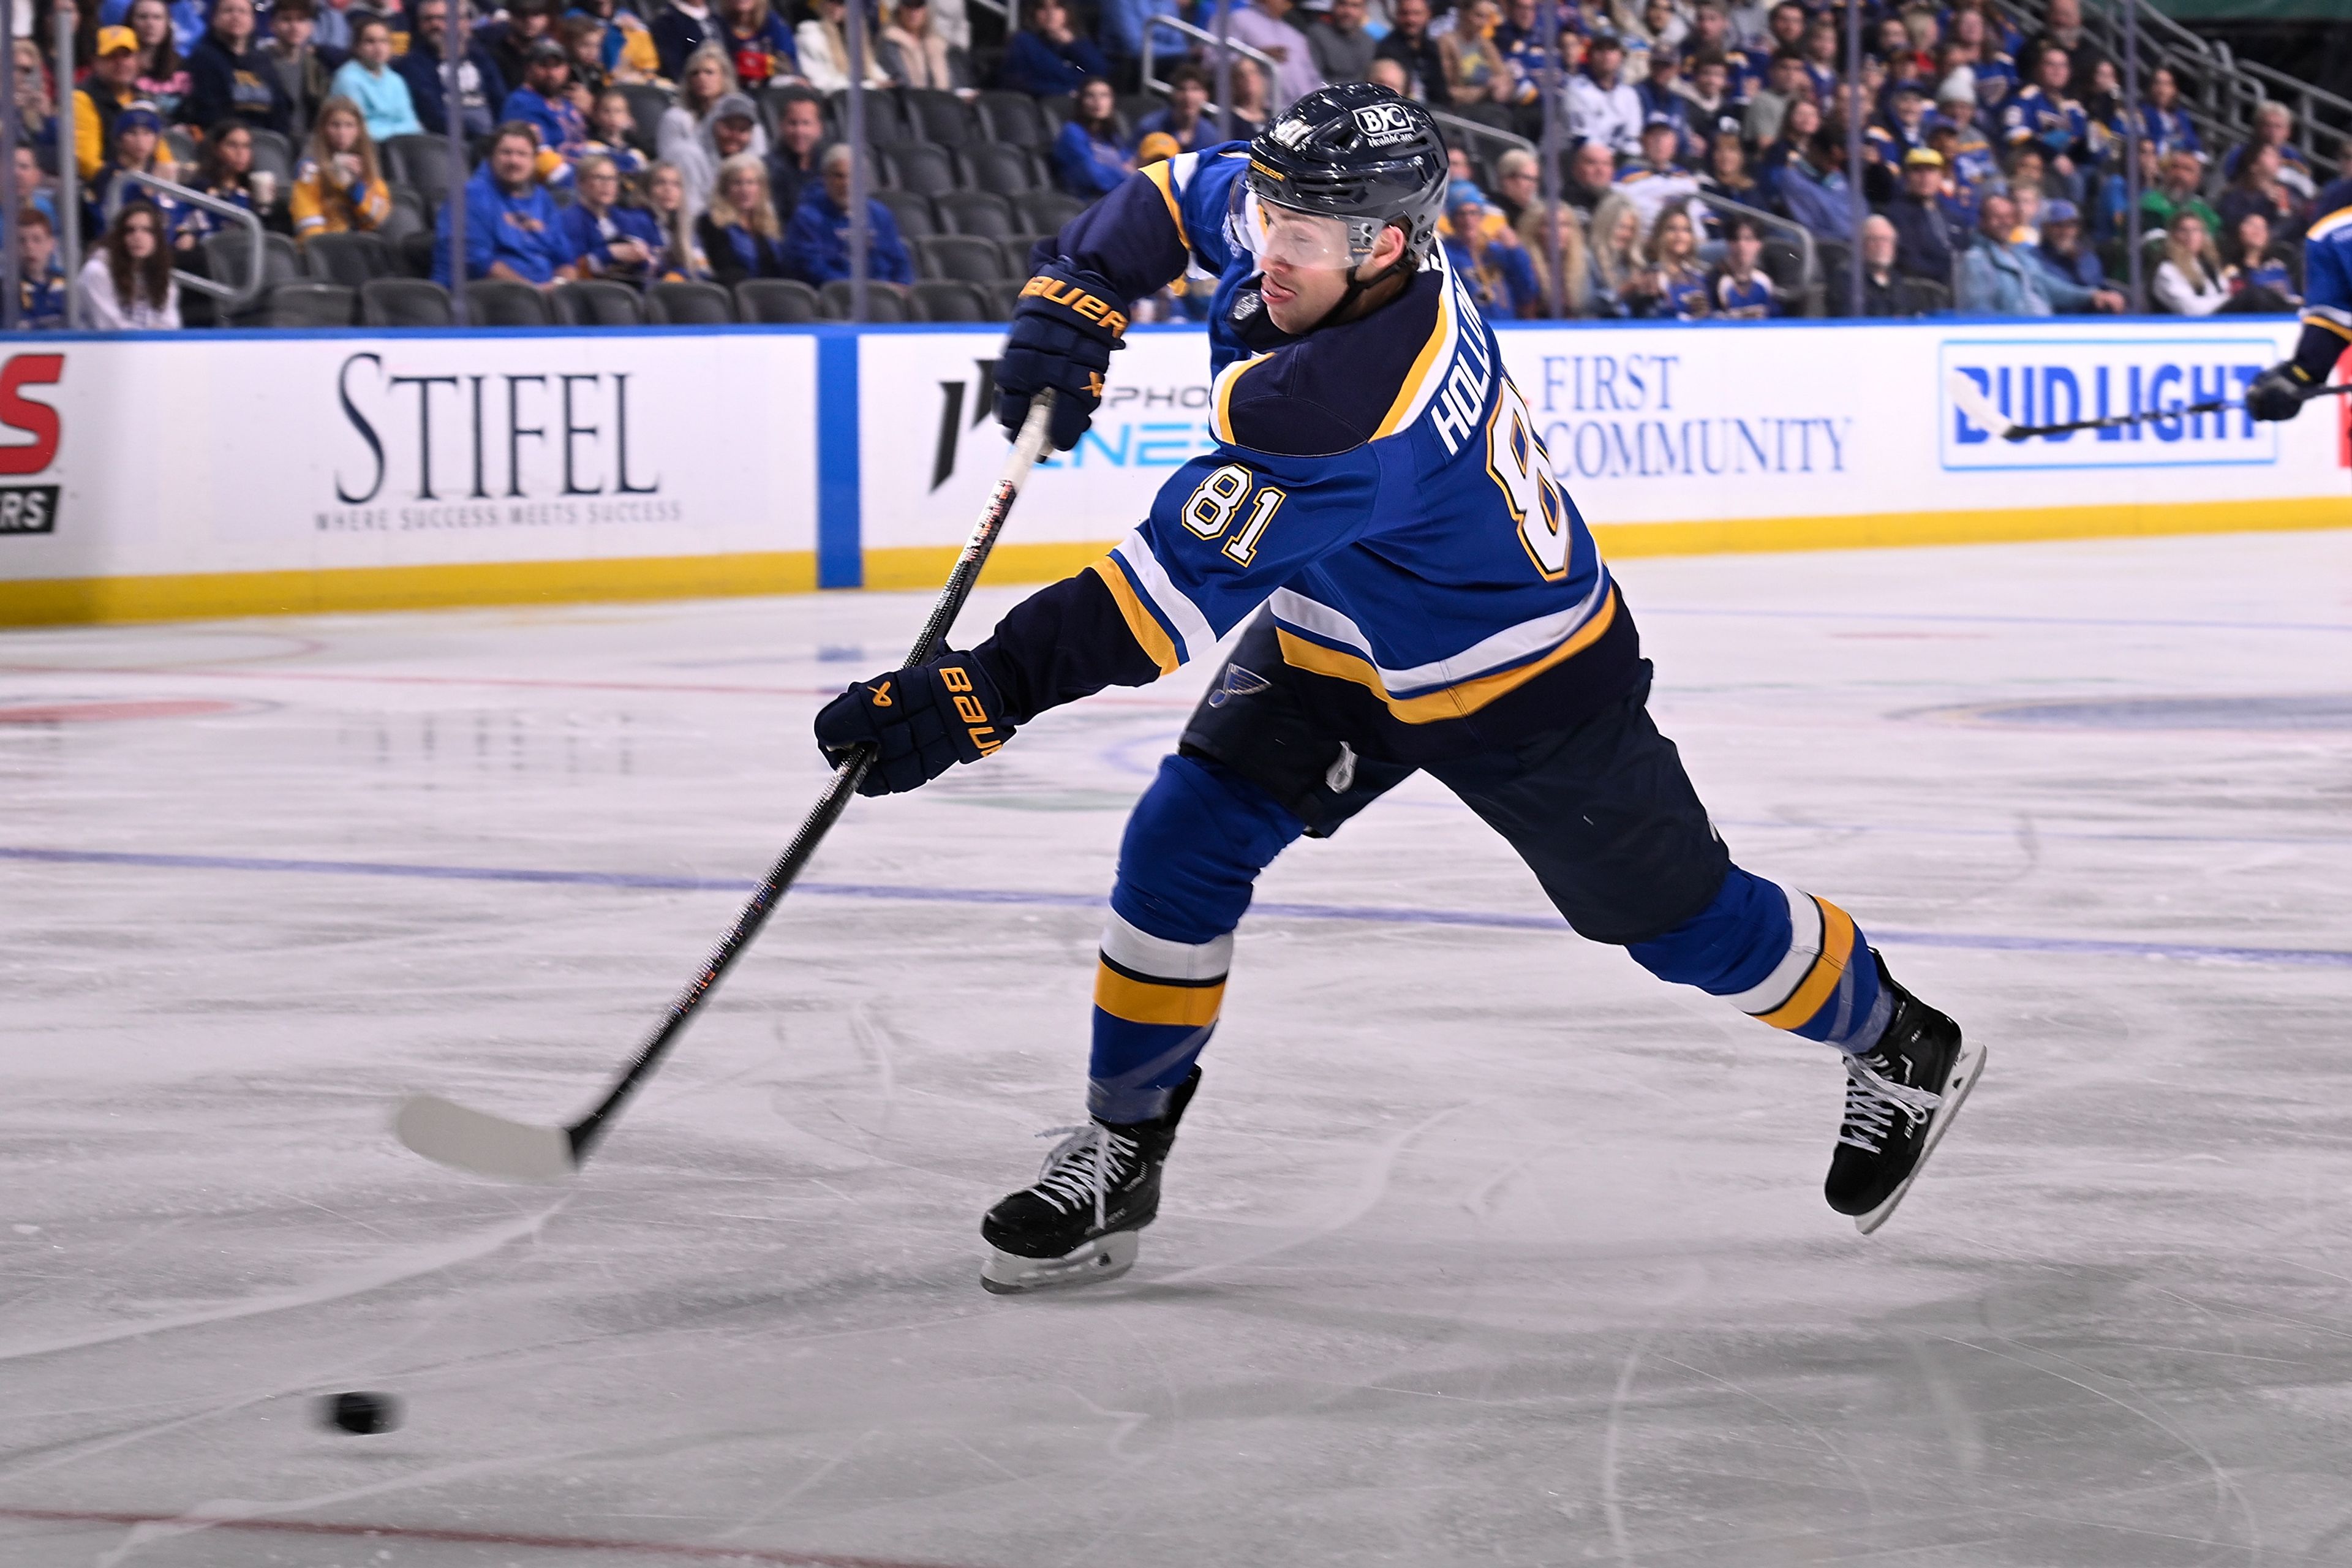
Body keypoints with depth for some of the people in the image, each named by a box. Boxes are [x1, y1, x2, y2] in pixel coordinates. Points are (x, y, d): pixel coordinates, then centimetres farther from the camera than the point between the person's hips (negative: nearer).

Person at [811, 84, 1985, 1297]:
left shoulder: (1347, 401, -42)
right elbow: (1177, 196, 5)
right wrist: (1075, 297, -13)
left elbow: (1182, 593, -44)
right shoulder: (1310, 214, -18)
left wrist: (984, 694, -46)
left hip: (1522, 680, -7)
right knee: (1182, 842, -9)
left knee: (1679, 916, 10)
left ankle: (1898, 1044, 37)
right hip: (1334, 649, 7)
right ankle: (1121, 1148, 4)